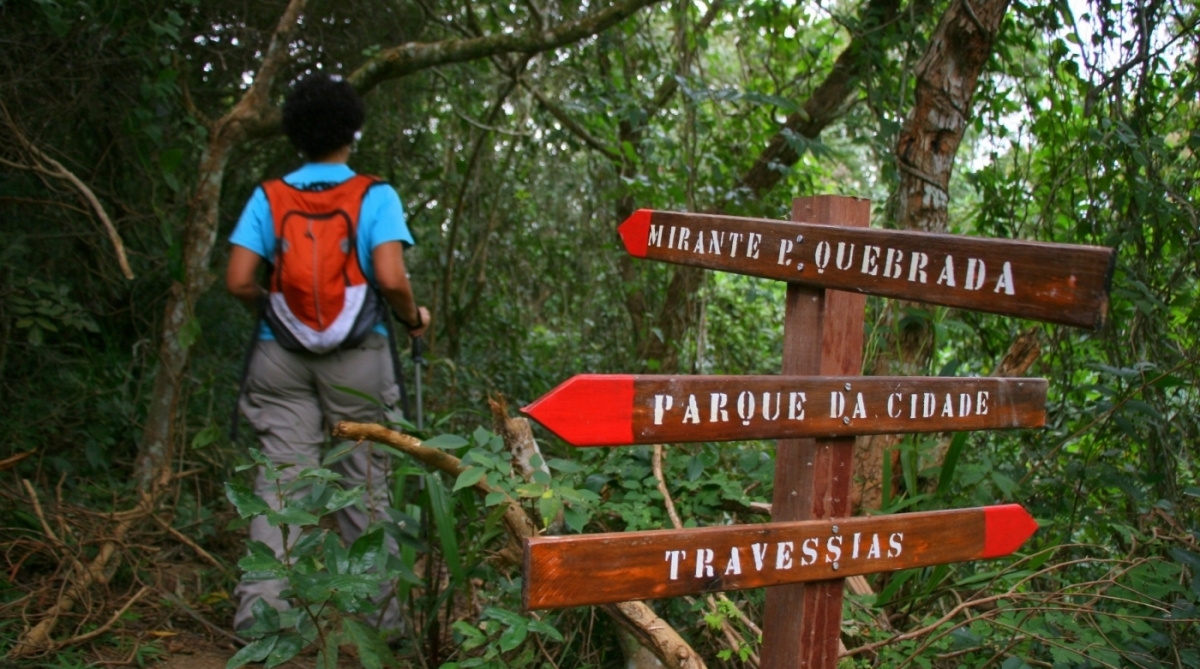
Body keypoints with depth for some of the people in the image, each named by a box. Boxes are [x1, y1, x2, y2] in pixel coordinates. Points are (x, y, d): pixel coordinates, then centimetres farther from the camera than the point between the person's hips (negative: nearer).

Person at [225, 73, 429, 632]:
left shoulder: (269, 196, 4)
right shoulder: (374, 196, -3)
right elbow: (390, 278, -15)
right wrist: (414, 318, 5)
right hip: (358, 356, -1)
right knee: (365, 485, 8)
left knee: (279, 480, 4)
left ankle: (260, 612, 1)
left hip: (282, 355, 2)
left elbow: (238, 281, -3)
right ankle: (377, 614, 18)